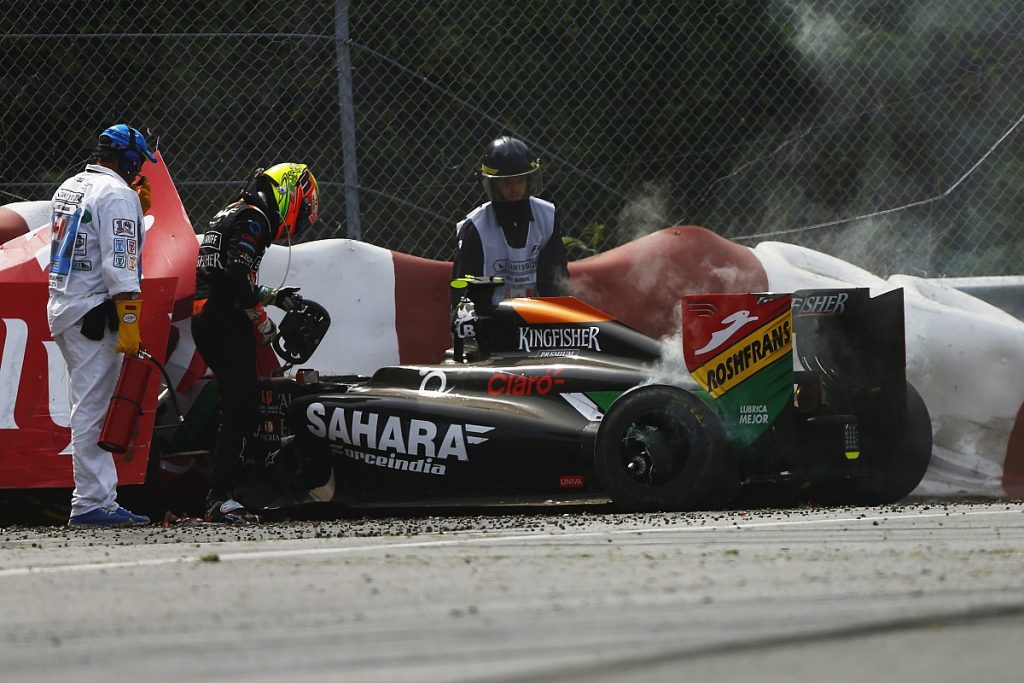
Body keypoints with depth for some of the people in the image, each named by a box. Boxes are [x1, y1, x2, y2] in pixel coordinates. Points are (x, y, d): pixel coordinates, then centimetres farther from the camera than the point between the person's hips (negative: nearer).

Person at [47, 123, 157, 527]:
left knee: (91, 408, 11)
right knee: (92, 409, -9)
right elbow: (119, 263, -19)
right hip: (94, 313, -9)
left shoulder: (69, 188, 16)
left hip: (62, 309, 9)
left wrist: (135, 209, 19)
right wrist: (129, 323, -21)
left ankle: (101, 500, 12)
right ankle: (91, 504, -9)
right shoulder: (117, 194, -12)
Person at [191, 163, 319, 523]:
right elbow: (236, 274, -20)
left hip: (204, 319, 10)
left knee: (242, 402, 13)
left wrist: (273, 296, 26)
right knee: (241, 409, -12)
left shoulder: (232, 213, 23)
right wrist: (261, 318, -11)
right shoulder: (253, 219, -8)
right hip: (224, 322, -10)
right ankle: (220, 499, -17)